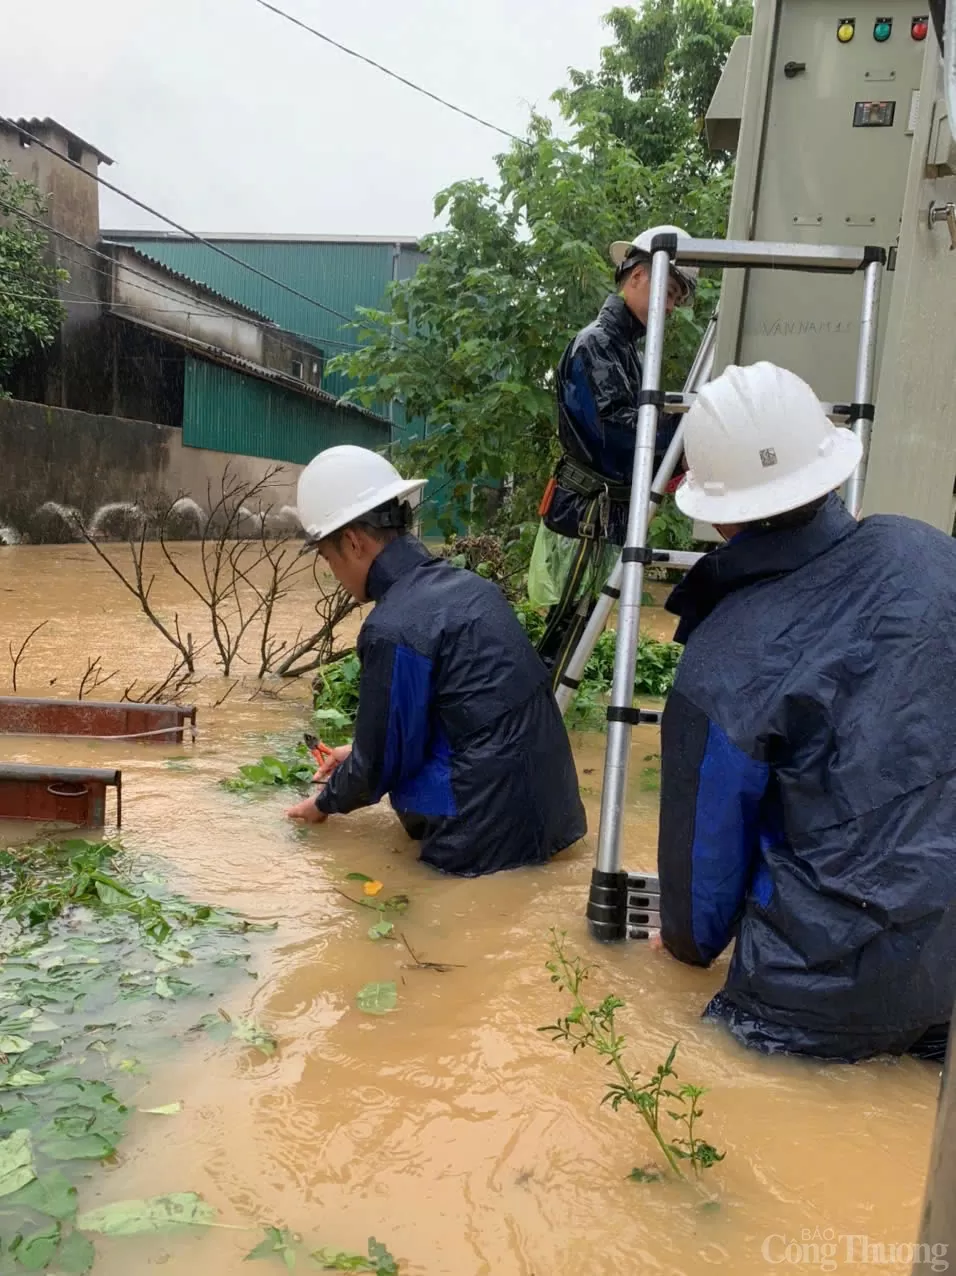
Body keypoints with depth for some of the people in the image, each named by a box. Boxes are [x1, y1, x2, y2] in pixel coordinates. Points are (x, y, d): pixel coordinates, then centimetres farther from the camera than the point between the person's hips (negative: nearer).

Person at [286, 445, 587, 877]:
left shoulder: (393, 628, -18)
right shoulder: (466, 584, 6)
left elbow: (381, 762, -6)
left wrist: (327, 802, 12)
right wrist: (360, 753, 28)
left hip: (490, 836, -8)